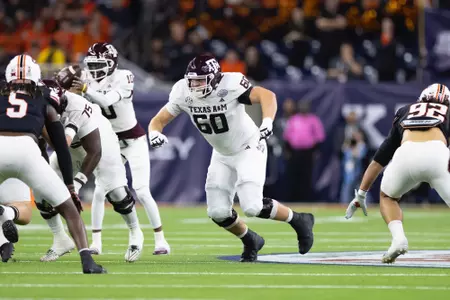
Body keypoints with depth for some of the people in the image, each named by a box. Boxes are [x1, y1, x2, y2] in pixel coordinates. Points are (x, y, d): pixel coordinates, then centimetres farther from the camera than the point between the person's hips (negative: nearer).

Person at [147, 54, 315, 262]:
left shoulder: (229, 85, -30)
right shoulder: (183, 93, -15)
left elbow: (267, 95, -39)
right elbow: (159, 120, -7)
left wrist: (267, 122, -57)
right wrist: (154, 133, -31)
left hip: (249, 149, -6)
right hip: (222, 155, 6)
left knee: (252, 207, -20)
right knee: (218, 212, -3)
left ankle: (298, 221, 6)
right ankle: (250, 242, 26)